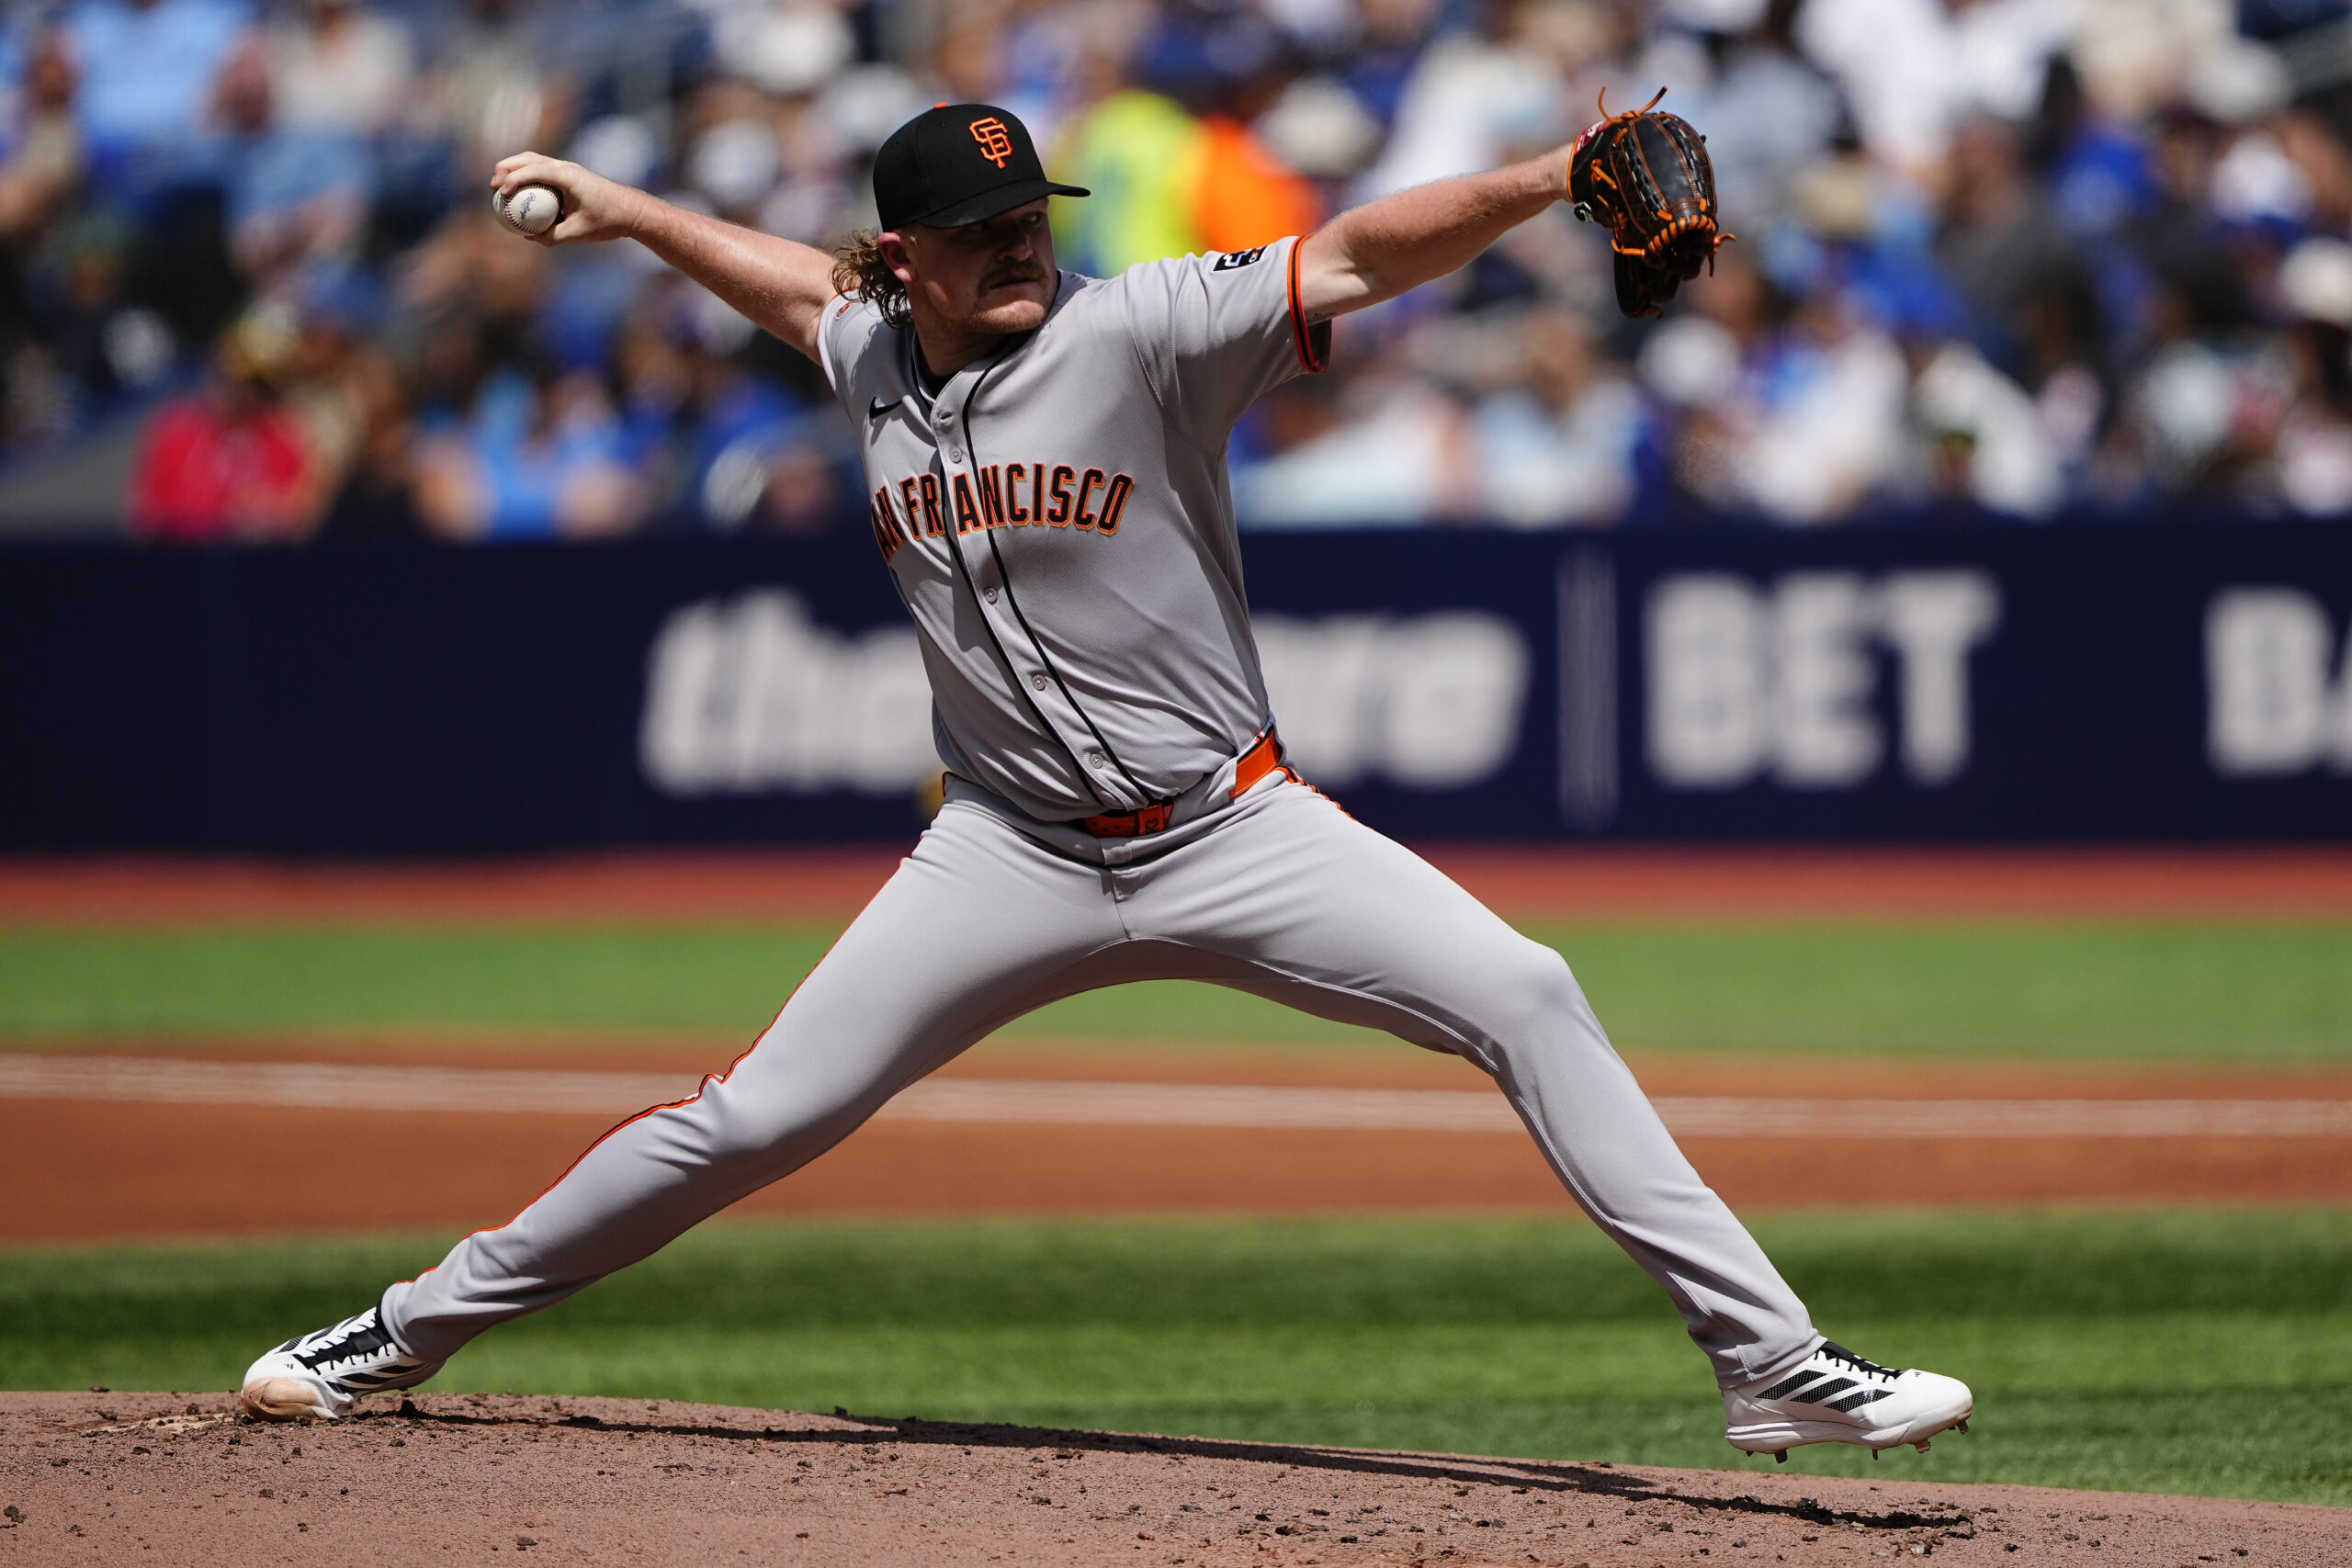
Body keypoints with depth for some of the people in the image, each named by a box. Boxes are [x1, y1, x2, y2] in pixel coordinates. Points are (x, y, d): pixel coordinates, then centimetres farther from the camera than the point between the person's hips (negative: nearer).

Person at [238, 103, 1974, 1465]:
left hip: (1234, 834, -2)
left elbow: (1356, 256, -23)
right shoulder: (876, 356, 3)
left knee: (1524, 998, -18)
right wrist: (622, 206, 35)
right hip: (1014, 856, 2)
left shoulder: (1139, 333, -11)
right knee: (757, 1120, 0)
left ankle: (1769, 1360, -15)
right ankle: (407, 1336, 15)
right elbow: (798, 277, 28)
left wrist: (1551, 177, -36)